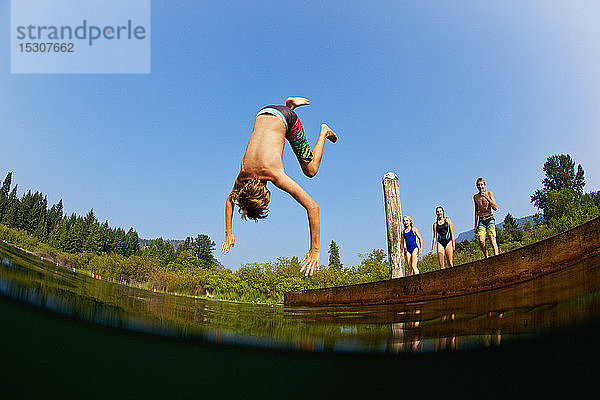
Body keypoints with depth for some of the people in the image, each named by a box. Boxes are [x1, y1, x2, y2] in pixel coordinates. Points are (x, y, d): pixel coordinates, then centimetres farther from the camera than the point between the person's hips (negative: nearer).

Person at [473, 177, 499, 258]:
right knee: (481, 241, -14)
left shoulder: (489, 193, 2)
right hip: (481, 220, 3)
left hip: (490, 219, -3)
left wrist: (487, 197, -18)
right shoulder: (475, 197, 12)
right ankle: (486, 258, 1)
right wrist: (475, 225, 17)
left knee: (492, 239, -19)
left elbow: (495, 208, -6)